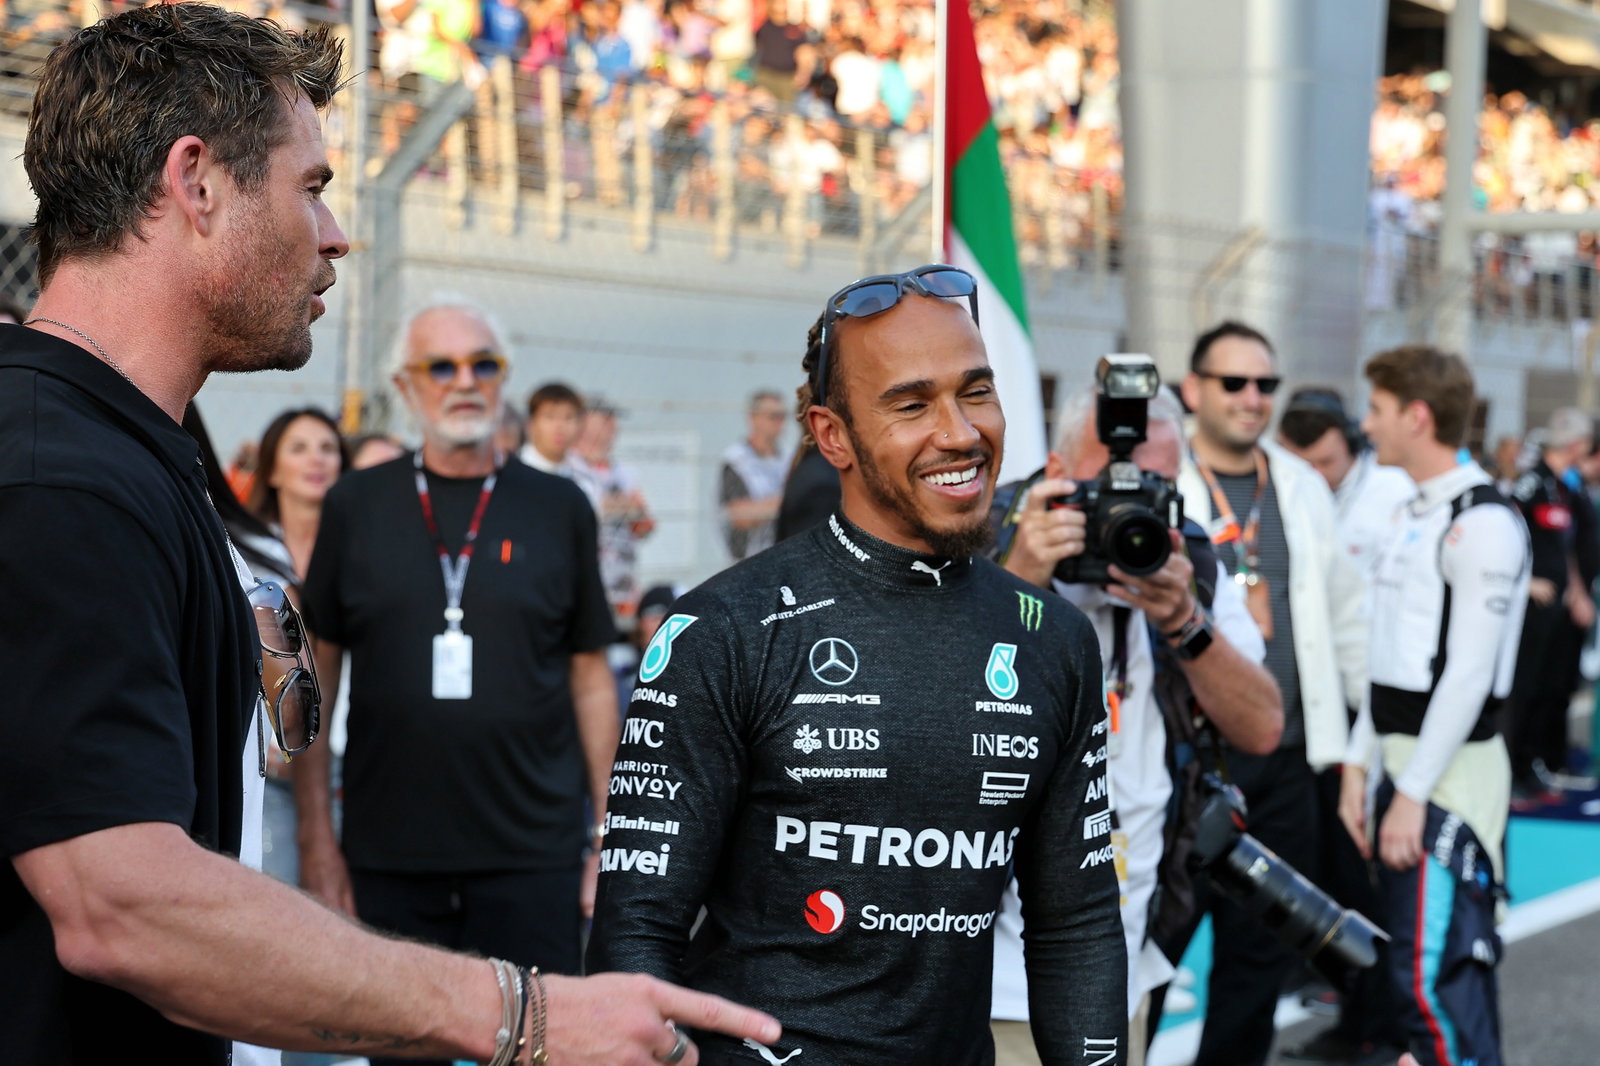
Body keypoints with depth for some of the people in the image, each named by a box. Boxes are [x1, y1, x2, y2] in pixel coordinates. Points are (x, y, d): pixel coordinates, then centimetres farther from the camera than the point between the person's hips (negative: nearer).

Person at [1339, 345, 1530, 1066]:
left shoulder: (1482, 522, -13)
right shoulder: (1412, 515, 17)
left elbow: (1470, 673, -17)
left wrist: (1414, 792, -19)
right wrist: (1359, 764, 14)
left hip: (1451, 772, -9)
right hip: (1404, 762, 9)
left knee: (1432, 979, -12)